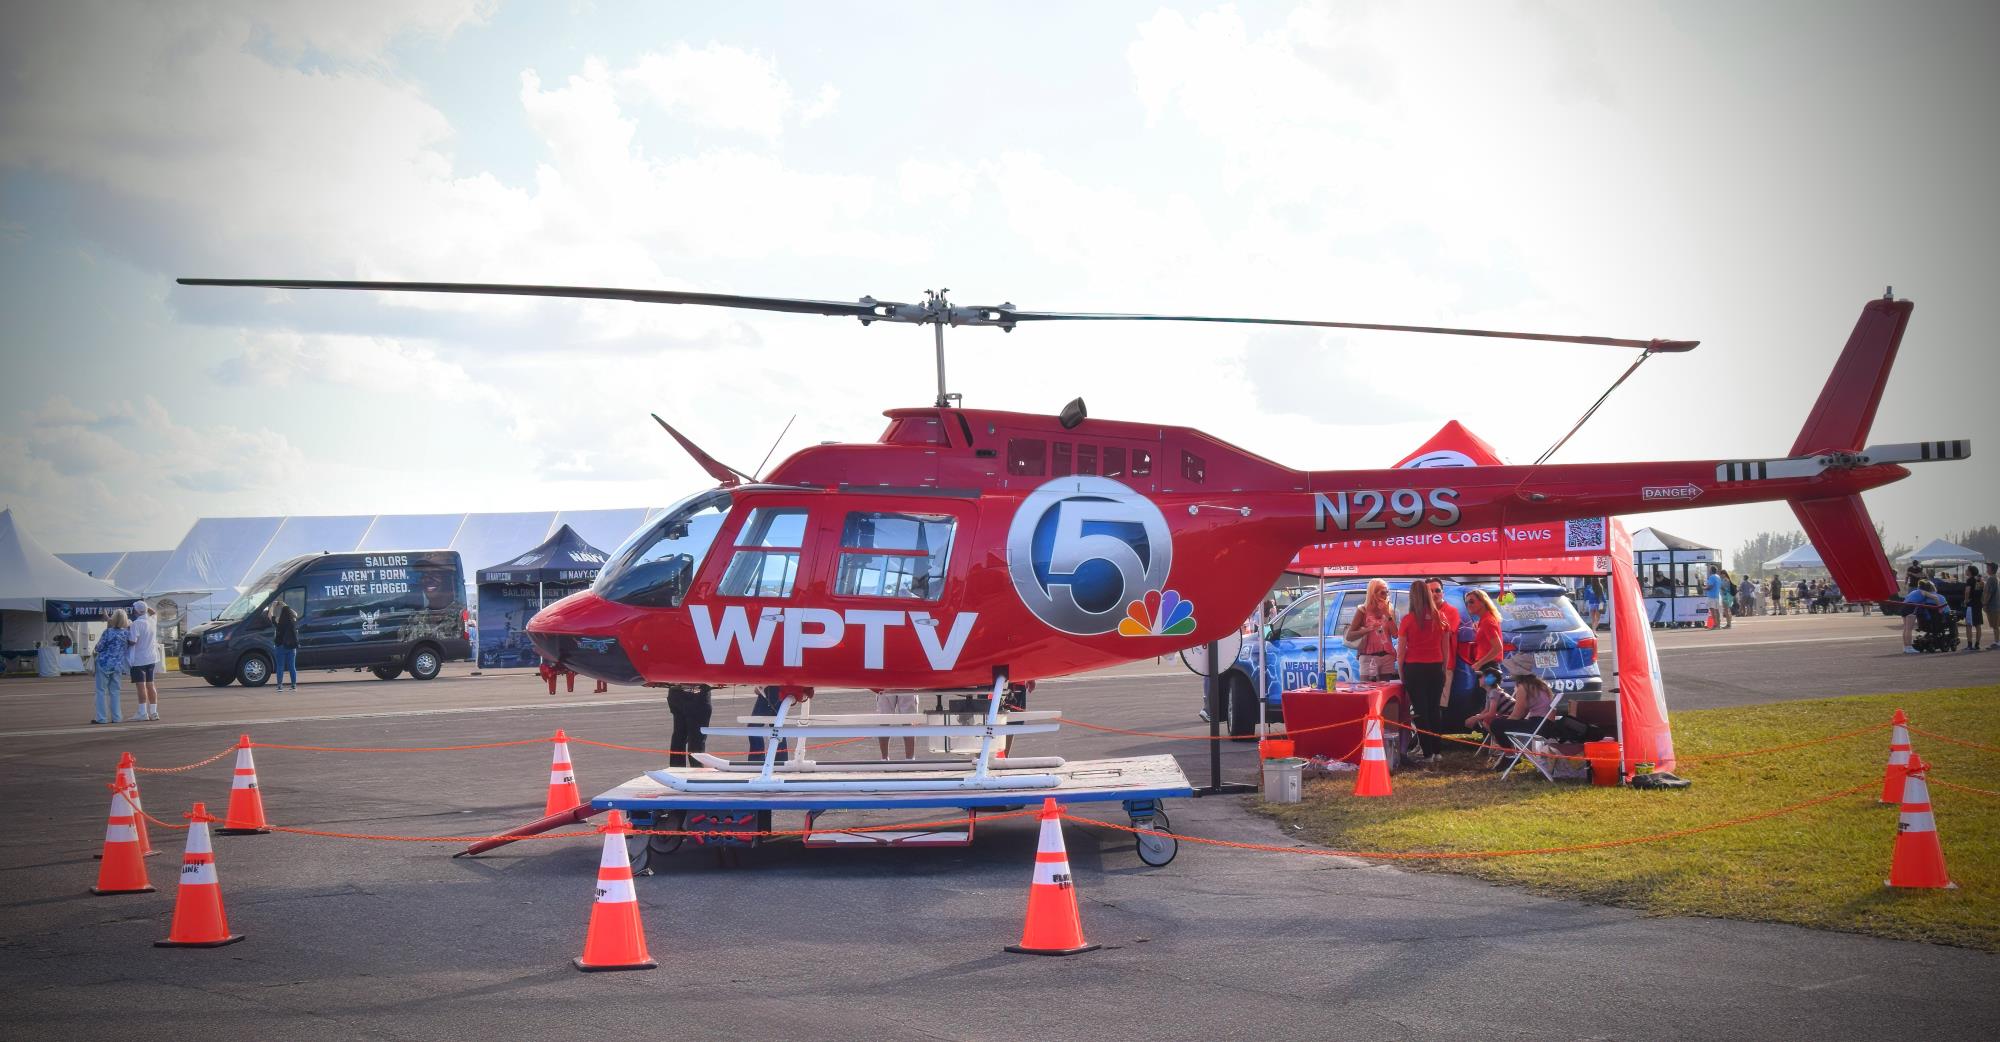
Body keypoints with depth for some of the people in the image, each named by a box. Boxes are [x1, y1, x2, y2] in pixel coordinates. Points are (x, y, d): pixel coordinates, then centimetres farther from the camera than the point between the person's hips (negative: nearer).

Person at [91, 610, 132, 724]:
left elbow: (99, 647, -7)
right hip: (118, 666, 4)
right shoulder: (127, 633, -1)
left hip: (105, 663, -4)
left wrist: (94, 651, 14)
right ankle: (116, 717, 11)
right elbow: (129, 648, 11)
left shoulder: (108, 632, -13)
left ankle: (102, 718, 1)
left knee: (101, 691, 3)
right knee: (114, 692, 13)